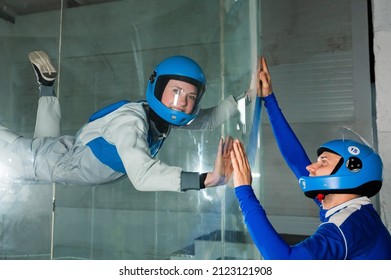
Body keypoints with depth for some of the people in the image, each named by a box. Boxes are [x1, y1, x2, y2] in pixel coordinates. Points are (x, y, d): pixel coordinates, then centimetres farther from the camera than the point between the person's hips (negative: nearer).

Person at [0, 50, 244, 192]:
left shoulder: (165, 114, -16)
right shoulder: (130, 122, -41)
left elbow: (209, 119, -3)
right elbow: (142, 175, -57)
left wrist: (245, 96, -14)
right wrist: (206, 179, -67)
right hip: (59, 164, -7)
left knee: (47, 139, 33)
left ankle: (47, 87, 40)